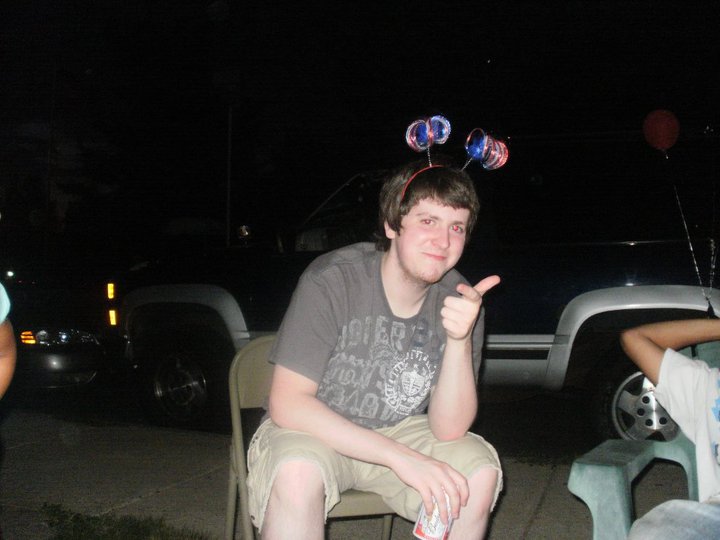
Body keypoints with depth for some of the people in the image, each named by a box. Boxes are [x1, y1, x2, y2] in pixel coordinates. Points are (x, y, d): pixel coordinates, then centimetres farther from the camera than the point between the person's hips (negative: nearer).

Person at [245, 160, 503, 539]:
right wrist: (401, 458, -31)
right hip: (314, 430, -4)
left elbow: (448, 430, -15)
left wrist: (459, 341, -34)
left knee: (480, 469, -20)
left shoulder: (460, 302, -12)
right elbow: (287, 404, -25)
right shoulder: (331, 280, -22)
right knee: (297, 472, -36)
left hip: (399, 432, 4)